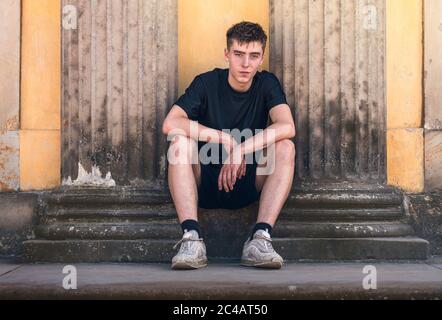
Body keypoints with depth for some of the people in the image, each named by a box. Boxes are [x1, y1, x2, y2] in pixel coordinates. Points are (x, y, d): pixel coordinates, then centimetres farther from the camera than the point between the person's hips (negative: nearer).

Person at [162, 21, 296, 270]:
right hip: (205, 184, -1)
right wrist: (225, 139, -25)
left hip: (248, 184, 1)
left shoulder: (267, 84, -1)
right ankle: (192, 238, -36)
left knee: (286, 147, -23)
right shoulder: (207, 83, -4)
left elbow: (287, 127, -19)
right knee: (180, 141, -27)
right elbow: (170, 124, -20)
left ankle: (261, 237, -31)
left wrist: (240, 150, -27)